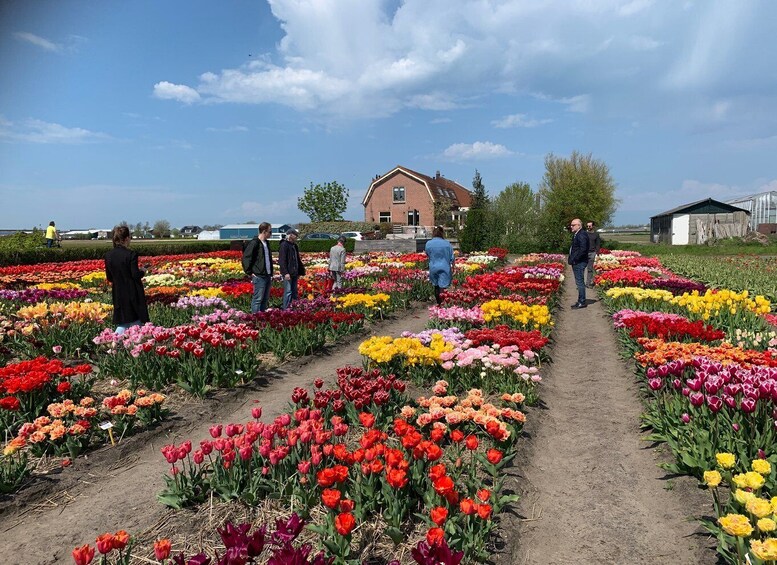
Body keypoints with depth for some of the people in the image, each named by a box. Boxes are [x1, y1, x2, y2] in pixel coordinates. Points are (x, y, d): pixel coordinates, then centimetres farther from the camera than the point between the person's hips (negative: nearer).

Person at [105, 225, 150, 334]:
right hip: (133, 294, -5)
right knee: (136, 323, 7)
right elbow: (136, 275, -18)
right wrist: (142, 272, 3)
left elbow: (109, 278, 7)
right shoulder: (131, 254, -16)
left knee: (123, 324, 15)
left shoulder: (108, 256, 2)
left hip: (118, 294, 5)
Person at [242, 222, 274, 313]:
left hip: (267, 276, 9)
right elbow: (246, 258, -14)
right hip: (259, 276, -9)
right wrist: (249, 272, -13)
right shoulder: (254, 243, -11)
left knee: (265, 299, 11)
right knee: (258, 299, -7)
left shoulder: (266, 243, 16)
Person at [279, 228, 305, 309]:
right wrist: (285, 272, -23)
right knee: (288, 292, -8)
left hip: (294, 273, 9)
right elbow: (282, 260, -17)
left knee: (294, 292, 11)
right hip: (288, 273, -9)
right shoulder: (284, 245, -10)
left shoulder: (294, 246, 17)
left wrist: (300, 271, 19)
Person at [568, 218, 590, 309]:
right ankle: (580, 301, 22)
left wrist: (574, 259, -19)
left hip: (579, 263, -11)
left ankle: (582, 302, -1)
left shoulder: (582, 235, -15)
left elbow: (583, 249, -24)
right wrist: (571, 259, 11)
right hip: (576, 262, 11)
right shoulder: (576, 235, 17)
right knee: (579, 282, 14)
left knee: (580, 282, -6)